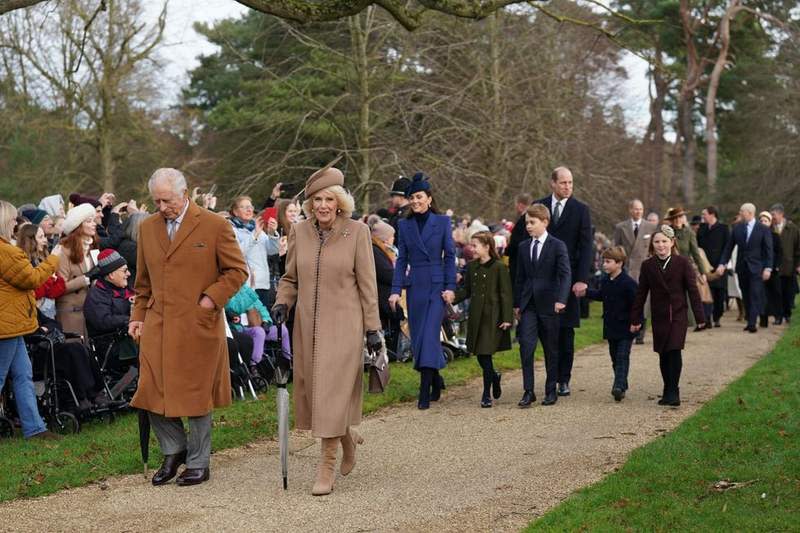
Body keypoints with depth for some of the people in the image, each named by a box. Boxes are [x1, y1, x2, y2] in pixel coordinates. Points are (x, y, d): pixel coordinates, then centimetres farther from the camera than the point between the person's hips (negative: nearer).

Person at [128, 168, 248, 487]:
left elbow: (237, 271, -1)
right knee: (153, 393, 2)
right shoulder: (147, 228, 10)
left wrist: (211, 298, -11)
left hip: (198, 326, -4)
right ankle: (174, 450, 25)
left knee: (196, 396, 3)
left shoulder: (215, 226, -5)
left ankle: (198, 463, 18)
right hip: (157, 327, 4)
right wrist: (138, 315, 12)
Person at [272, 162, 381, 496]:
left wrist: (372, 328, -5)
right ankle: (347, 439, 38)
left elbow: (366, 284, -3)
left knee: (332, 394, -8)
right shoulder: (299, 232, 4)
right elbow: (290, 278, 14)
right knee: (313, 392, 10)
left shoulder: (356, 232, -5)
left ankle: (326, 471, -1)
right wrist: (282, 303, -5)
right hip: (308, 325, 4)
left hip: (343, 326, -4)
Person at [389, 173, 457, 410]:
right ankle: (436, 380, 27)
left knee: (429, 335, -11)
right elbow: (401, 259, 7)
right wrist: (396, 290, -2)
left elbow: (450, 256, 0)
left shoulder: (442, 222, 1)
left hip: (437, 285, -3)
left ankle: (425, 391, -10)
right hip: (415, 286, 4)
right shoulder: (404, 225, 8)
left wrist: (450, 287, -7)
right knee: (417, 337, 6)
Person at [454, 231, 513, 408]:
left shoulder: (499, 267, -9)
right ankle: (494, 377, 38)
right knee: (480, 355, 9)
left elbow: (506, 294, -9)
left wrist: (507, 318, -12)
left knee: (485, 354, -6)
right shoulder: (471, 267, 8)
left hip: (492, 317, -5)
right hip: (476, 317, 5)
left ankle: (486, 395, 5)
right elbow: (466, 290, 13)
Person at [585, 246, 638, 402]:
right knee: (615, 358, 13)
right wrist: (586, 292, 24)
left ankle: (619, 387, -18)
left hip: (625, 329, -8)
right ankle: (621, 387, 22)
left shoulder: (628, 283, -16)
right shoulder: (605, 281, 8)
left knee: (622, 357, -11)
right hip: (611, 327, 8)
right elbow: (601, 295, 27)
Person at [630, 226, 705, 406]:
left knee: (674, 351, -12)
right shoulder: (647, 266, 4)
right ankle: (670, 391, 19)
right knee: (663, 355, 7)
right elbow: (641, 294, 8)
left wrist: (700, 316, -4)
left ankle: (672, 392, -8)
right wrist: (635, 319, 7)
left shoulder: (682, 263, -2)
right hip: (659, 317, 3)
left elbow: (692, 290, -2)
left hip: (678, 315, -3)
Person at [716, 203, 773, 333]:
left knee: (755, 295, -9)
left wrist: (767, 268, -13)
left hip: (756, 268, -4)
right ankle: (749, 320, 15)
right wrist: (722, 264, -1)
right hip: (741, 267, 4)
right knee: (745, 296, 7)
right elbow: (729, 248, 8)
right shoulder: (737, 228, 5)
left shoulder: (763, 230, -4)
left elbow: (768, 250, -5)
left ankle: (752, 323, -12)